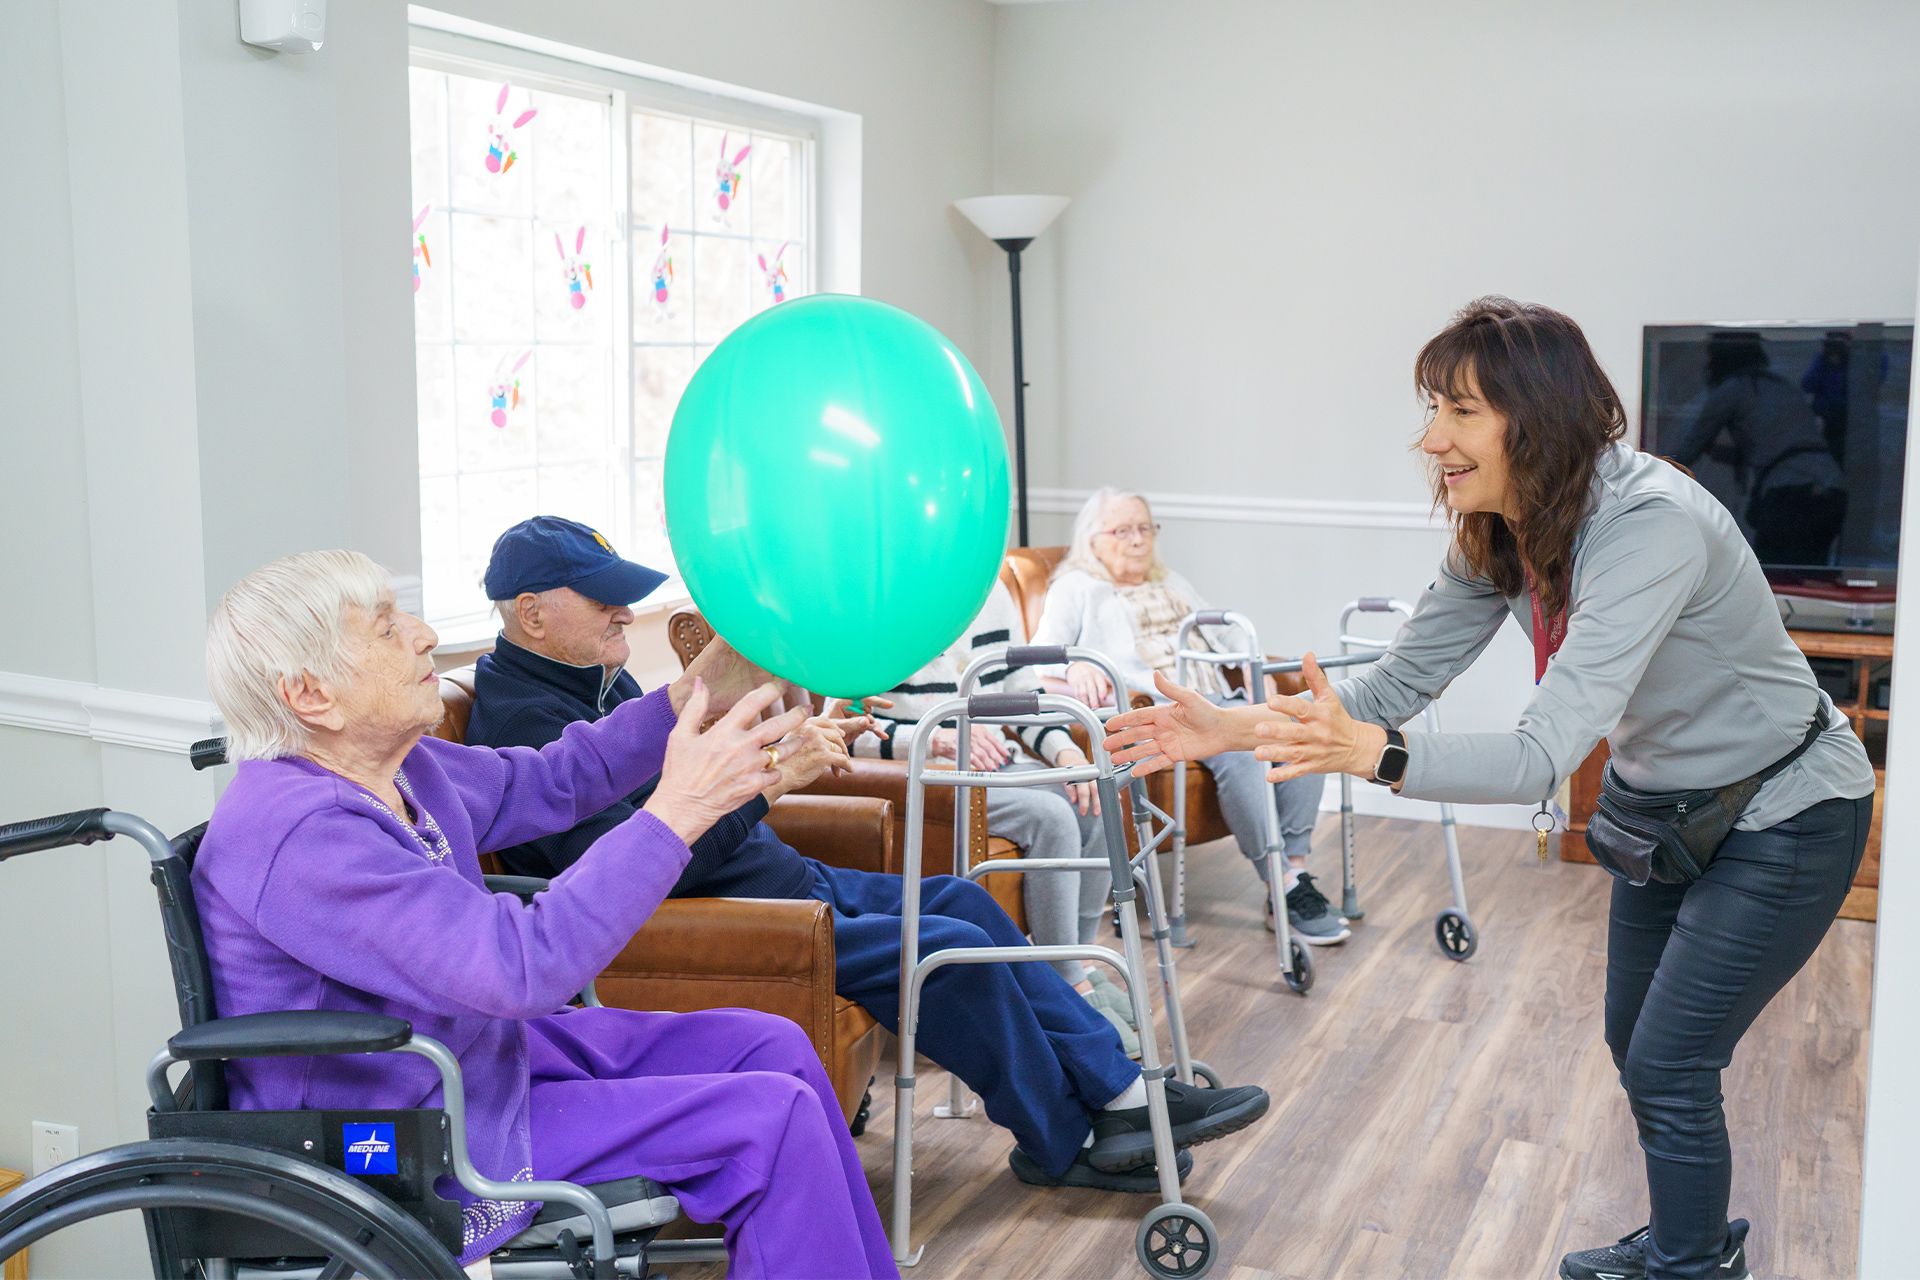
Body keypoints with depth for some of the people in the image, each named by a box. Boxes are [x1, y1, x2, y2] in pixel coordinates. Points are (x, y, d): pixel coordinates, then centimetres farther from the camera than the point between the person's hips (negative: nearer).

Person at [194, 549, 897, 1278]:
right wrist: (677, 813, -33)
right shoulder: (298, 833, -30)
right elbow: (523, 965, -36)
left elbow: (541, 783, 13)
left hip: (481, 1048, 10)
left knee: (770, 1047, 7)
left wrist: (693, 698, 0)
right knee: (773, 1121, -13)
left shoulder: (387, 767, -1)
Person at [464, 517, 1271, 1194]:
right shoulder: (528, 722, -22)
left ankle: (1123, 1095, 10)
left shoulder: (592, 678, 10)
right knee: (951, 949, -16)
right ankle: (1063, 1143, 5)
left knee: (962, 902, 7)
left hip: (779, 878, 11)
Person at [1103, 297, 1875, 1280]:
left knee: (1667, 1069, -3)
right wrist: (1236, 727, -23)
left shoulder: (1650, 527, -37)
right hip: (1668, 801, 8)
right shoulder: (1497, 533, -12)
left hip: (1783, 820, -8)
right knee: (1636, 1046, 18)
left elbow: (1545, 756, -44)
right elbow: (1399, 681, -11)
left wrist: (1372, 752, -58)